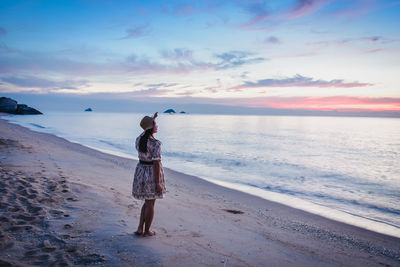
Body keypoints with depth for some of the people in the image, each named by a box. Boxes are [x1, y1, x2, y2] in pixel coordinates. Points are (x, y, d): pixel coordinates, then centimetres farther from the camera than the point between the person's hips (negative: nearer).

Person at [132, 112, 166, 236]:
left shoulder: (138, 139, -1)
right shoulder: (156, 144, -22)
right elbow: (156, 163, -22)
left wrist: (152, 119, 21)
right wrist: (158, 183, -17)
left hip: (141, 171, 7)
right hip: (152, 173, -7)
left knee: (147, 202, 22)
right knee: (150, 204, 9)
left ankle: (140, 228, 19)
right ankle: (147, 231, 21)